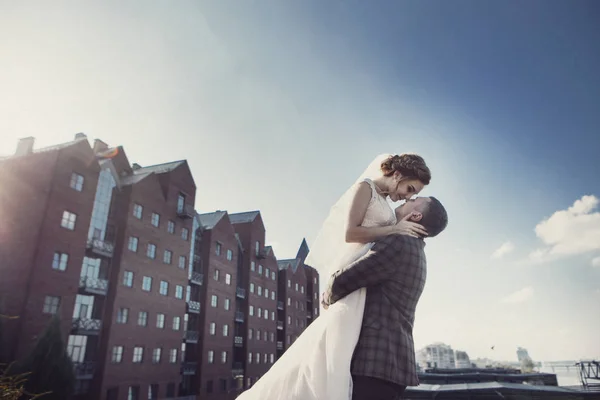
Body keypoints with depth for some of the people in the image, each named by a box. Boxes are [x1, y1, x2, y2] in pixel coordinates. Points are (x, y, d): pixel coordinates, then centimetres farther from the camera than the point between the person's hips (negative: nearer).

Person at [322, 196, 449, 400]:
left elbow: (342, 281, -13)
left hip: (375, 361, -9)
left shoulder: (399, 242, -11)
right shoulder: (416, 255, 21)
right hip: (392, 362, 10)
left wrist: (327, 299, 7)